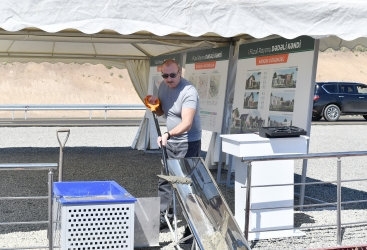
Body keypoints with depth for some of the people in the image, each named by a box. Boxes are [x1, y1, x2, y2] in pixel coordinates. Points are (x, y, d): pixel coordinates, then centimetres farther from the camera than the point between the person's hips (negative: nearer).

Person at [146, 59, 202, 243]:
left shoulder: (189, 92, -24)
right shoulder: (163, 87, 1)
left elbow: (186, 124, -34)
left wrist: (167, 134, -50)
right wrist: (154, 105, -7)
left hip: (188, 143, -8)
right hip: (171, 142, 8)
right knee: (164, 179, 14)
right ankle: (163, 217, 28)